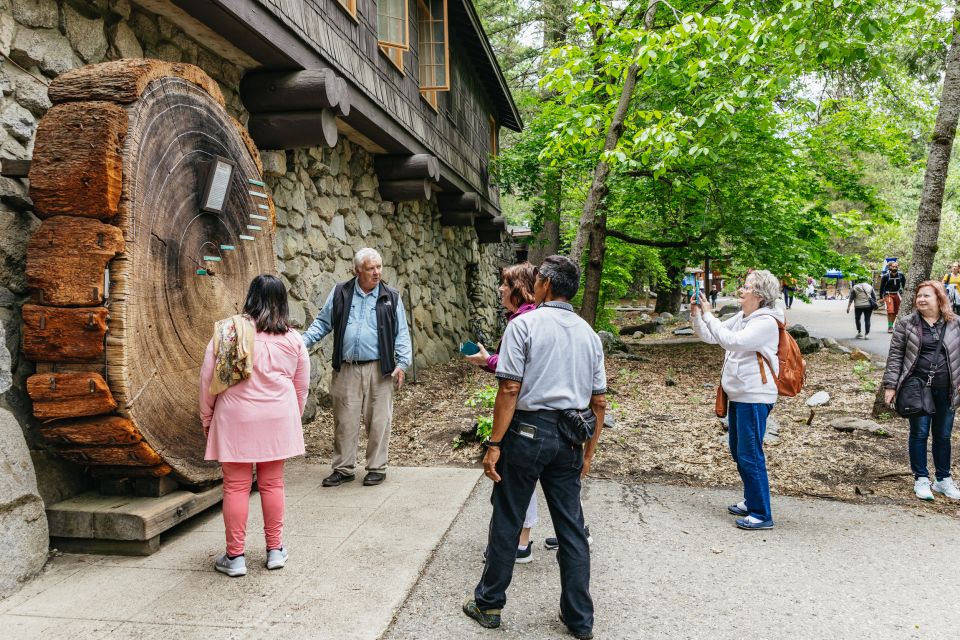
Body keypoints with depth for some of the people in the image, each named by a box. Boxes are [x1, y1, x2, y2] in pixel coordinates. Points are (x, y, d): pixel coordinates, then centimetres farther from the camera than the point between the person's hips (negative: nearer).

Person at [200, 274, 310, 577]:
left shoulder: (228, 331, -7)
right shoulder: (292, 338, 0)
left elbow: (207, 378, -3)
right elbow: (302, 385, 8)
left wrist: (207, 418, 9)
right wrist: (292, 416, 22)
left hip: (236, 417, -2)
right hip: (277, 418, 2)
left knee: (236, 486, 6)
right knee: (272, 484, 13)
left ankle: (234, 556, 15)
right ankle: (275, 550, 22)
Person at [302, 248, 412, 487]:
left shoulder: (391, 297, 4)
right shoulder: (340, 293, 5)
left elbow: (401, 333, 4)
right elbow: (322, 322, 12)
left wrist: (402, 362, -5)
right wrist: (304, 341, -2)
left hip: (379, 369, -1)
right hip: (346, 369, 1)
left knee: (378, 420, 4)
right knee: (345, 421, 7)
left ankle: (377, 468, 18)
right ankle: (343, 468, 21)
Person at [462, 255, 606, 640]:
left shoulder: (524, 324, -8)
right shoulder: (589, 334, 9)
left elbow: (510, 389, -15)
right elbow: (599, 401, 9)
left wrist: (495, 444, -11)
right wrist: (589, 450, 17)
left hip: (527, 431, -5)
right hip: (568, 438, 5)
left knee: (506, 522, 9)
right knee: (571, 527, 13)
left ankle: (489, 604, 25)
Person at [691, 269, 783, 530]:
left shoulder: (766, 322, -17)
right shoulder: (742, 318, 10)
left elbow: (731, 341, -29)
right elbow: (709, 336, 13)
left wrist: (708, 315, -22)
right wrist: (696, 313, -1)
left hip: (754, 398, -10)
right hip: (738, 395, 10)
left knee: (750, 456, -4)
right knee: (738, 452, 19)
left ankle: (762, 514, 7)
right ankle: (751, 502, 34)